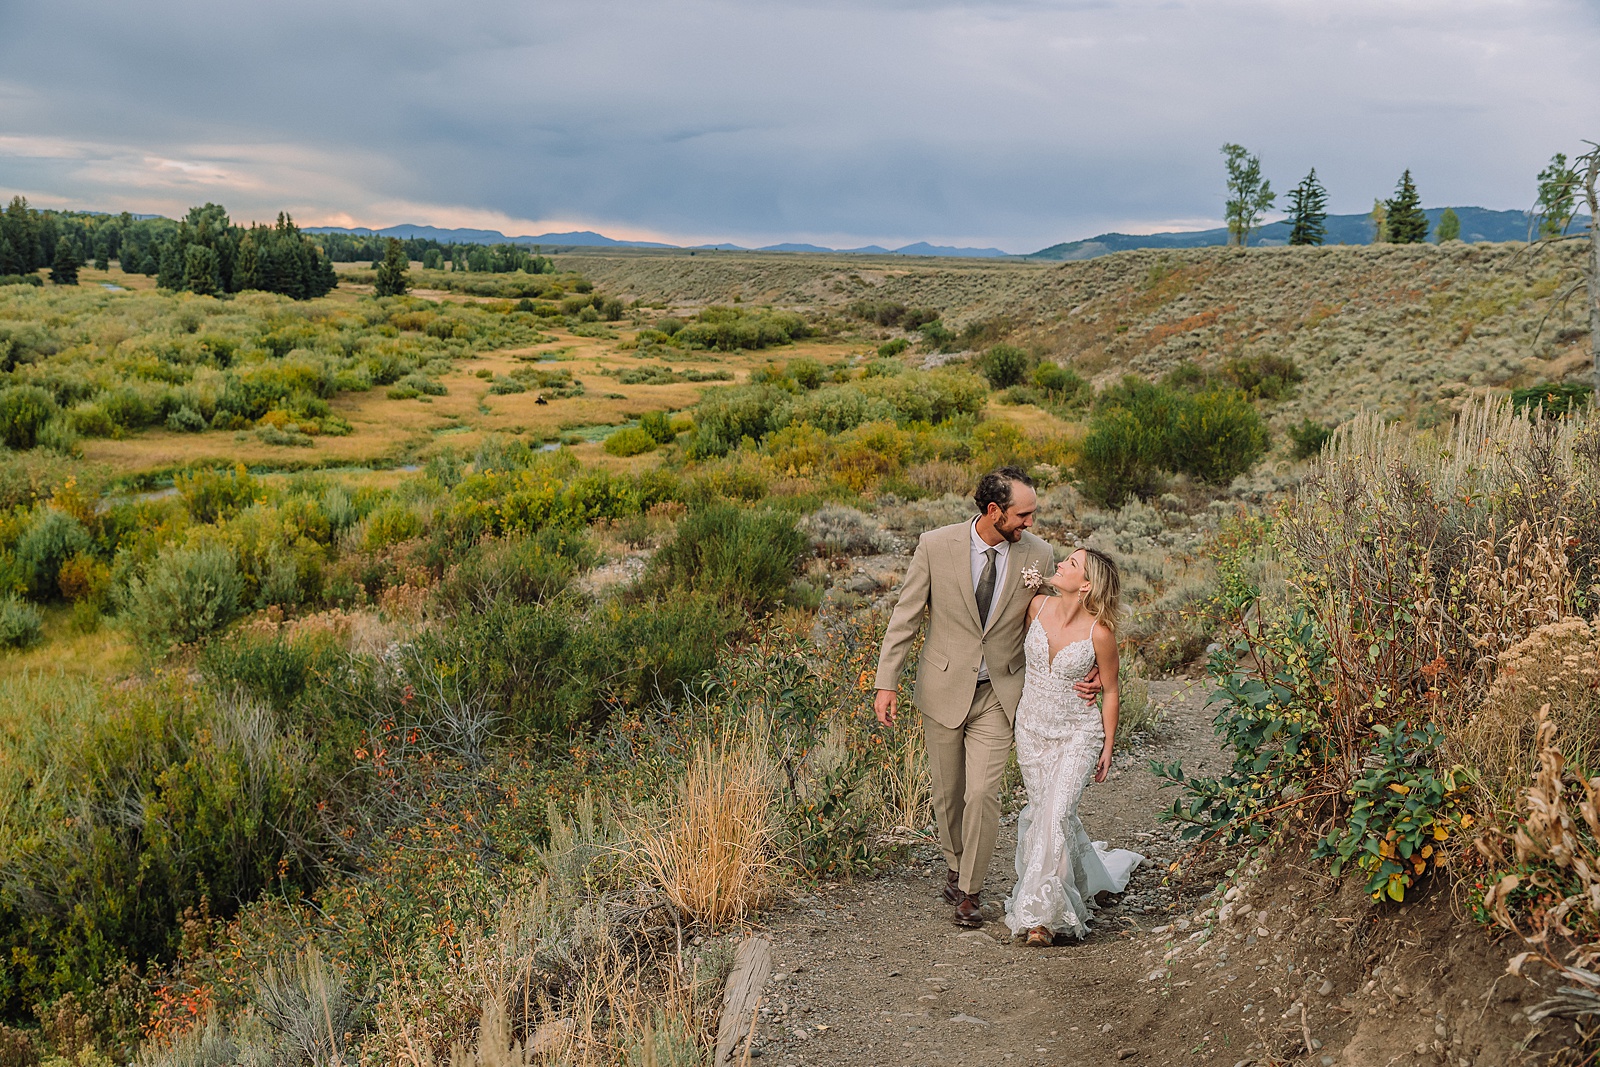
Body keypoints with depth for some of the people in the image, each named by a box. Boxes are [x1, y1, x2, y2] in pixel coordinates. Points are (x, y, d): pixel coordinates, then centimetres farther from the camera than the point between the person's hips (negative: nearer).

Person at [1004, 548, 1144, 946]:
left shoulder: (1099, 633, -20)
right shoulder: (1039, 606, -10)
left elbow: (1110, 690, -6)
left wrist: (1107, 747, -1)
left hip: (1078, 733, -5)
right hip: (1032, 728, 5)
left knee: (1055, 813, -17)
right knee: (1047, 811, 15)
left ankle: (1039, 913, -9)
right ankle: (1093, 873, 42)